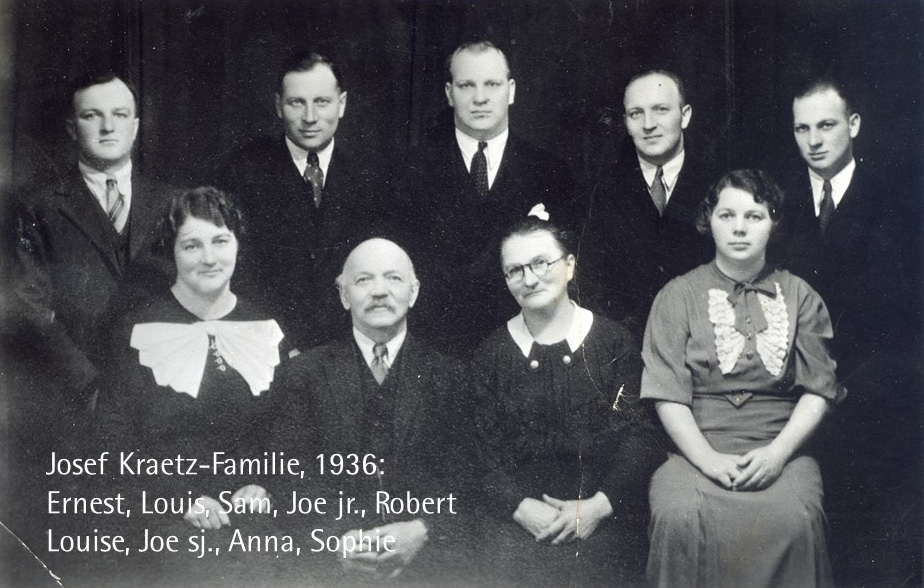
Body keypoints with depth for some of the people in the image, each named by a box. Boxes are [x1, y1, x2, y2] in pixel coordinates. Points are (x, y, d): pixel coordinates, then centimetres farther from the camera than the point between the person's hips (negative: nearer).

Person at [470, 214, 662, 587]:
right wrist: (522, 508, -11)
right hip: (519, 517, 1)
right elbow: (483, 450, 5)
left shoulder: (614, 342, 7)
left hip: (603, 512, -1)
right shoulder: (490, 356, 11)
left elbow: (641, 435, 1)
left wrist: (598, 506, -11)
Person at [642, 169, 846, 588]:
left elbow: (819, 390, 8)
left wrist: (777, 452, -9)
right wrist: (709, 460, -13)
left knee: (792, 518, -32)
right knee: (678, 516, -32)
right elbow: (667, 395, 1)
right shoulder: (678, 296, 10)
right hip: (698, 449, 0)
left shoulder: (800, 297, 14)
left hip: (780, 449, 1)